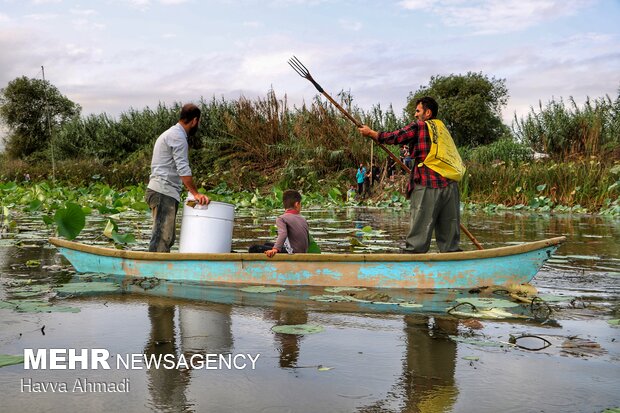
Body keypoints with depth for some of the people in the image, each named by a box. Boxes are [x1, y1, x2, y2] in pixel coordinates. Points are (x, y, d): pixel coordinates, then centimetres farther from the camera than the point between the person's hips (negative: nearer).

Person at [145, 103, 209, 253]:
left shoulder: (169, 134, 25)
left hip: (160, 192, 10)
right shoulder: (178, 136, -8)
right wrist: (196, 193, -17)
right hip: (164, 192, -10)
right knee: (162, 238, -14)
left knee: (167, 239, 9)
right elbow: (183, 169, -17)